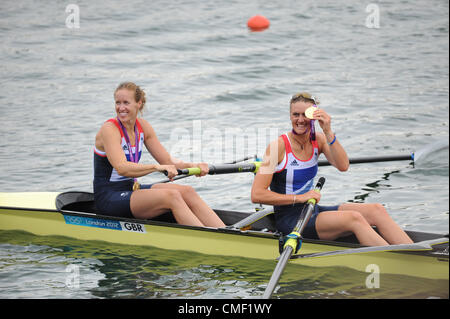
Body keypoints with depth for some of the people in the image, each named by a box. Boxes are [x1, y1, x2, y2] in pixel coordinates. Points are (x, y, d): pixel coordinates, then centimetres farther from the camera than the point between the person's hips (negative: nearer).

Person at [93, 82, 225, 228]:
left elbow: (167, 160, 7)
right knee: (171, 196, -26)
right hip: (109, 198, -7)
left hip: (131, 189, 7)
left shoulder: (143, 127, 6)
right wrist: (157, 167, -44)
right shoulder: (109, 129, -16)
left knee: (187, 192, -11)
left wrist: (192, 166, -12)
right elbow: (122, 168, -31)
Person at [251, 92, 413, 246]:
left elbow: (343, 166, -14)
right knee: (354, 218, -28)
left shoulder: (318, 140, 5)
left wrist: (328, 132, -22)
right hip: (290, 220, -7)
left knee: (376, 210, -11)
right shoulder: (278, 146, -12)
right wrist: (299, 198, -17)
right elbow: (256, 195, -17)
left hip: (312, 211, 7)